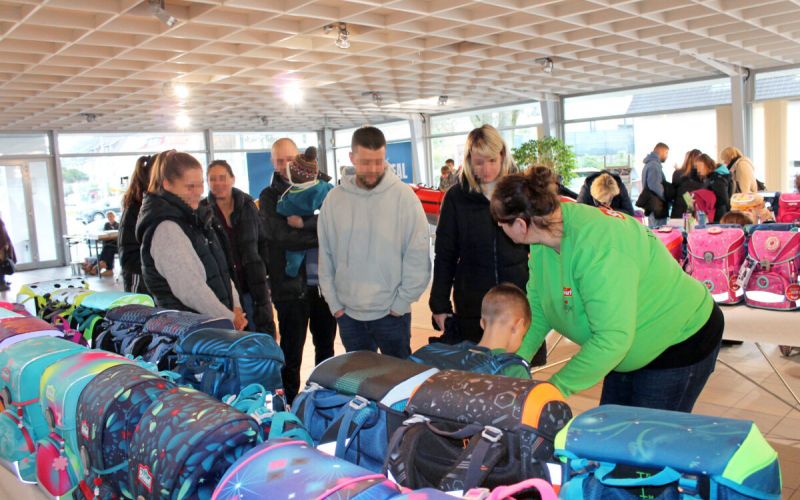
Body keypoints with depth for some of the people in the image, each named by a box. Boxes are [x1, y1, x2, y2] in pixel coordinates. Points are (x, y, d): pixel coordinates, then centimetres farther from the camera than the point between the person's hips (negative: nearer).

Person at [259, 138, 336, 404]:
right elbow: (281, 236, -15)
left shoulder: (321, 184, 7)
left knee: (326, 345, 17)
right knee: (292, 352, 7)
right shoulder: (269, 197, 1)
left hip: (325, 280, 3)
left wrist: (304, 223, -20)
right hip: (291, 283, -2)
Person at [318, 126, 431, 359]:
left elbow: (418, 259, -9)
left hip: (391, 314, -3)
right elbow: (325, 257, 4)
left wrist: (400, 303, -9)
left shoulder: (404, 197, -10)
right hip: (348, 314, 3)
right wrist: (334, 303, 1)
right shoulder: (334, 199, -1)